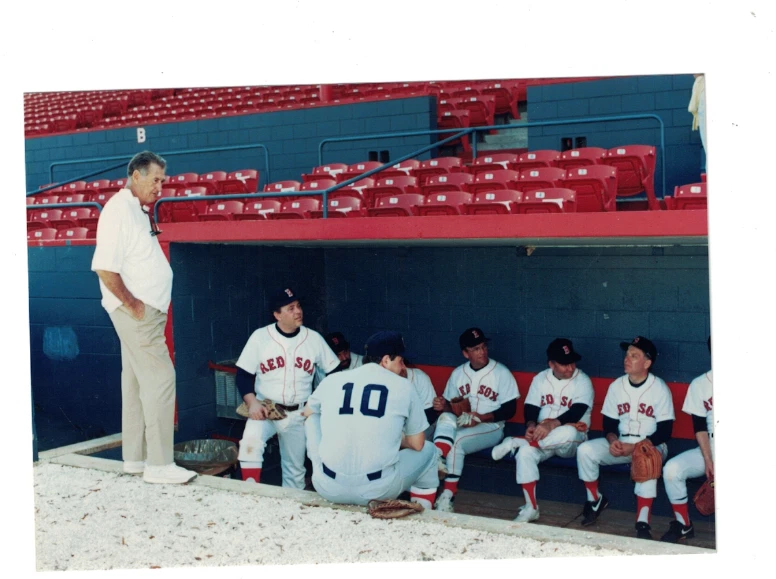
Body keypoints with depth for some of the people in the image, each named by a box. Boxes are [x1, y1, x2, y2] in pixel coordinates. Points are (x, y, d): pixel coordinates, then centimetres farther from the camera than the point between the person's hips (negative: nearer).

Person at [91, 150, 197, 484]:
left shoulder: (137, 209, 15)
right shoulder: (119, 209, -15)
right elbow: (105, 267, -23)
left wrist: (149, 305, 14)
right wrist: (131, 304, -18)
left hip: (148, 311, 10)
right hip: (137, 313, -10)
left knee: (137, 382, 13)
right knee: (160, 379, -9)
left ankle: (135, 457, 21)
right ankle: (159, 464, -5)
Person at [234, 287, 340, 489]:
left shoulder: (313, 338, 0)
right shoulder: (260, 337, -5)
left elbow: (335, 372, 7)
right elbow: (243, 375, -4)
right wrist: (252, 402, -20)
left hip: (298, 414, 2)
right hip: (265, 410, -2)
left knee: (295, 469, 9)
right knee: (250, 441, -31)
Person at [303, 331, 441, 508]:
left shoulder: (332, 379, 8)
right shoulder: (402, 385, 3)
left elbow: (308, 412, 29)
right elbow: (417, 444, 10)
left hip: (328, 489, 2)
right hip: (377, 491, -2)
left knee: (313, 419, 27)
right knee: (428, 450, 25)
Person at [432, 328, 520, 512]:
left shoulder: (501, 372, -4)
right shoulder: (458, 373, 10)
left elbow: (509, 409, -7)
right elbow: (450, 406, 13)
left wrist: (481, 417, -20)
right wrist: (444, 405, -12)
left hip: (491, 427, -4)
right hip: (461, 424, 4)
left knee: (457, 441, -31)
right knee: (446, 417, -30)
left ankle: (447, 495, -25)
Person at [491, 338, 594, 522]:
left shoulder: (583, 381, -7)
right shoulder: (540, 379, 7)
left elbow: (576, 412, -21)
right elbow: (530, 408, 3)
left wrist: (551, 425, -36)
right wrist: (531, 425, -20)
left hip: (570, 442, -3)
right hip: (543, 439, 3)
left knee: (569, 431, -39)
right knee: (525, 453, -28)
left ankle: (516, 442, -22)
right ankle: (531, 508, -18)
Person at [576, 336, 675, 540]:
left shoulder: (660, 389, -10)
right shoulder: (616, 386, 2)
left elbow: (664, 431, -13)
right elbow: (609, 423, 5)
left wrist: (636, 447, -25)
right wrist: (612, 441, -18)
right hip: (620, 444, 4)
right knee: (585, 450, -19)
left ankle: (643, 523, -36)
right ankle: (595, 500, 3)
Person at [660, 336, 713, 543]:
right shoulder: (699, 384, 3)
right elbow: (700, 427, 2)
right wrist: (708, 461, -11)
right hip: (710, 450, 3)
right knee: (672, 469, -21)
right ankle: (683, 525, -2)